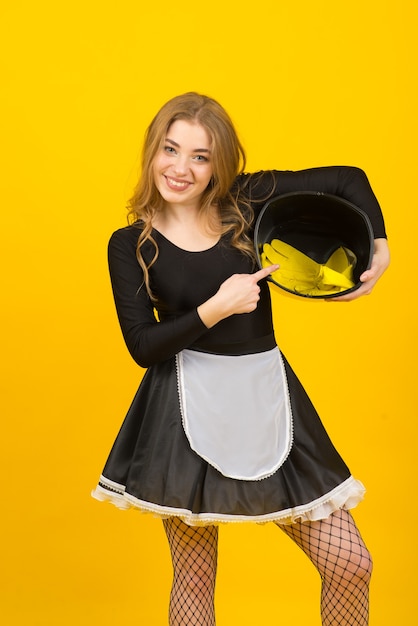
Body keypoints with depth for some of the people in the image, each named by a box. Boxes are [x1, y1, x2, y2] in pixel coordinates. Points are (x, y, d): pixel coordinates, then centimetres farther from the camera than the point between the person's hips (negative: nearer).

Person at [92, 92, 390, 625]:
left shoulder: (248, 201, 0)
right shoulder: (129, 245, -2)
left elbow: (349, 180, 6)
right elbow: (143, 346, -6)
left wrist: (378, 250, -7)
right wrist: (217, 308, -16)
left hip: (266, 395, 2)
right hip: (189, 409, -1)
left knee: (350, 565, 0)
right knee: (194, 575, 8)